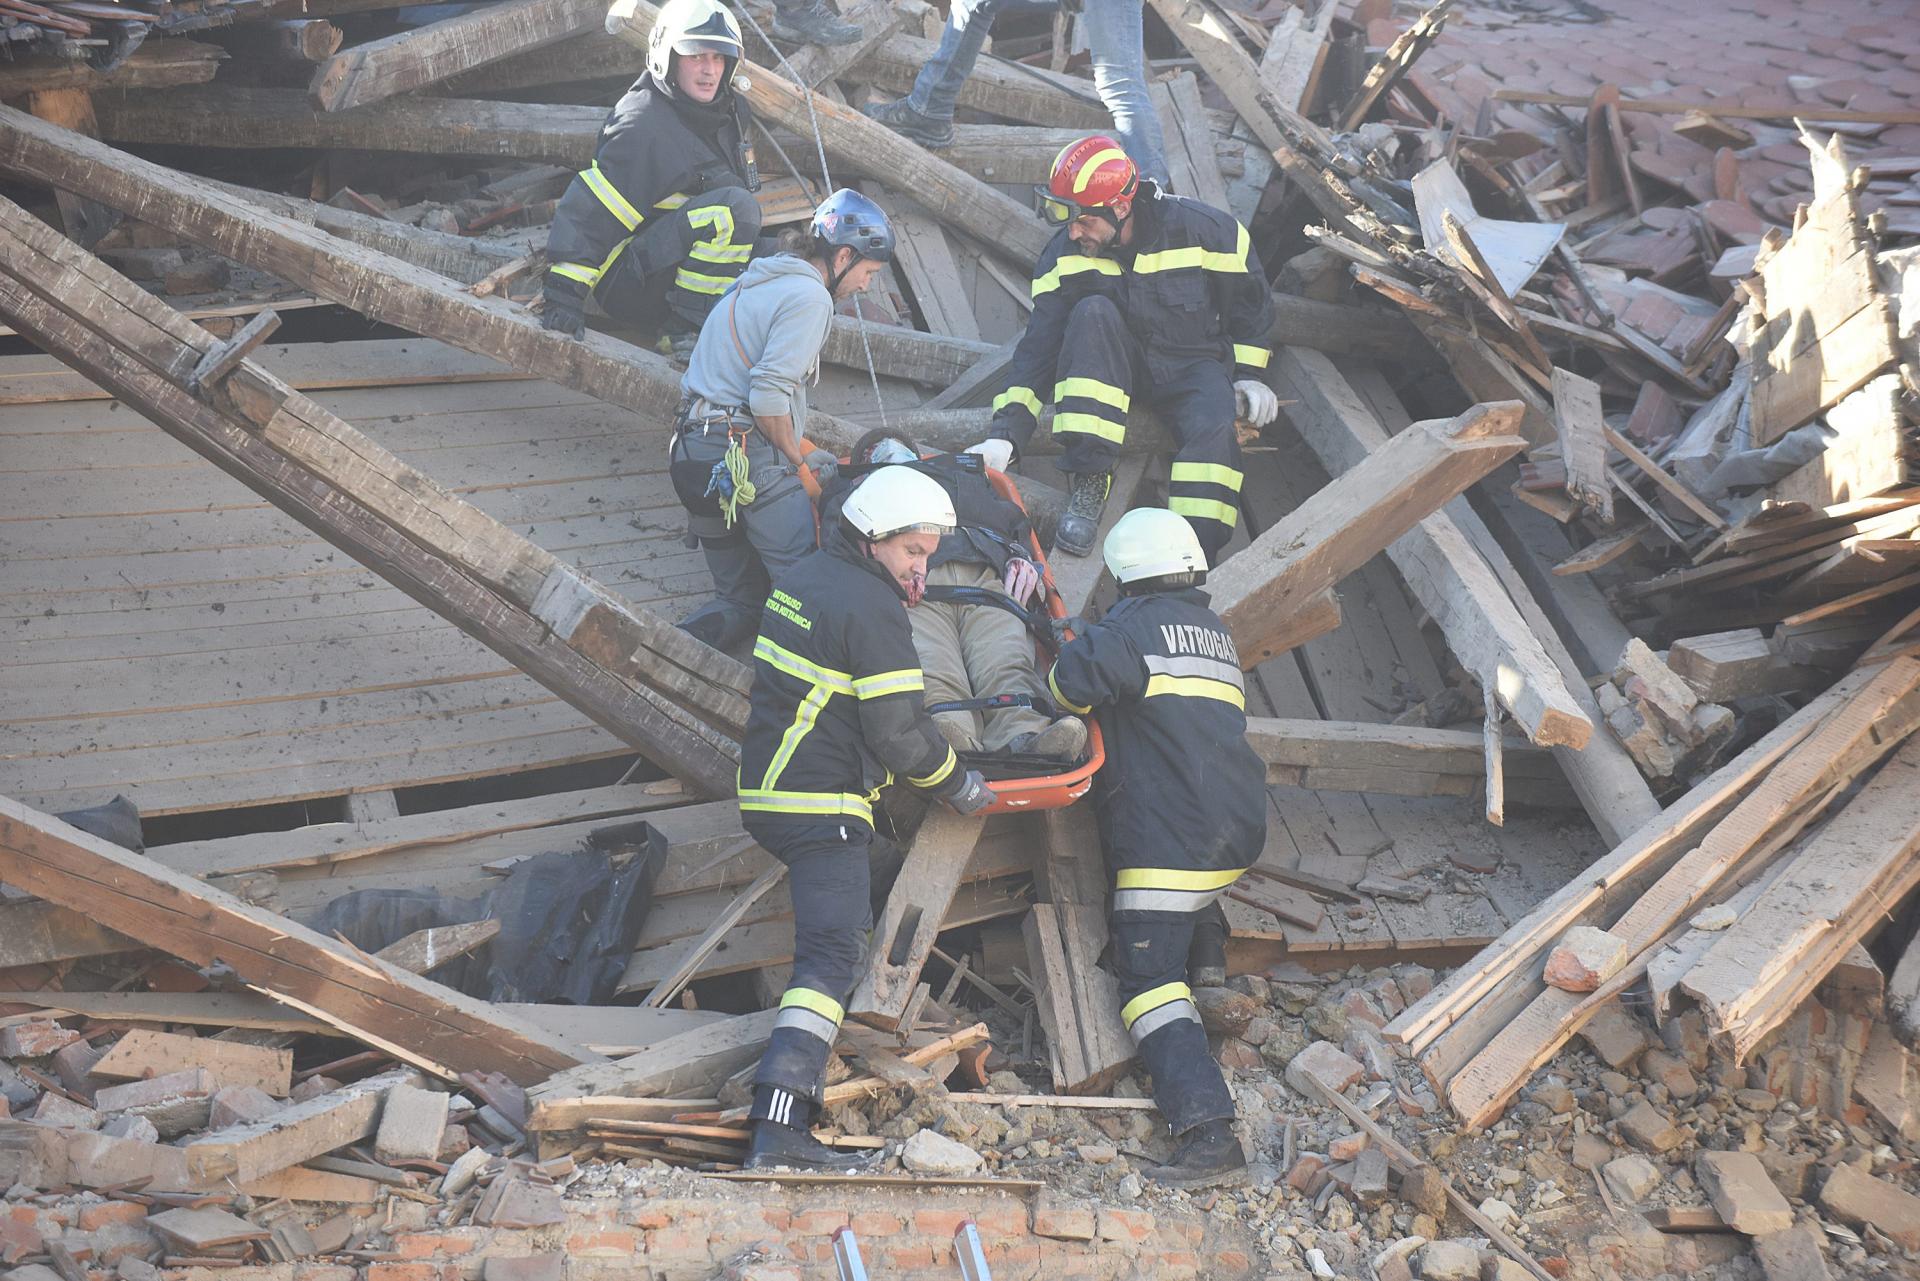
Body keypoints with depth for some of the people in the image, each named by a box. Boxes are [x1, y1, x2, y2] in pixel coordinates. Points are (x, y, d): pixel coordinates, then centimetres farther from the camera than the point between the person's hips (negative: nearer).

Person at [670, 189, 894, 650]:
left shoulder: (753, 285, 22)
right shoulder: (810, 297, -7)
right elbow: (768, 394, -19)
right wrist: (799, 457, -2)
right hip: (749, 457, -9)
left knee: (742, 598, 15)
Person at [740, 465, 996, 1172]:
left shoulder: (801, 577, 13)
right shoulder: (871, 607, -15)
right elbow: (900, 731, -16)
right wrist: (958, 784, 1)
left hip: (767, 789, 10)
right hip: (821, 806, -10)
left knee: (838, 923, 25)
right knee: (834, 950, -15)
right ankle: (779, 1127, -25)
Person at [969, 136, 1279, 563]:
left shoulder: (1205, 230, -17)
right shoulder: (1065, 255, -11)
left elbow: (1250, 303, 0)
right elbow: (1040, 346, -13)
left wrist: (1248, 375, 0)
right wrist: (1006, 434, -23)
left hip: (1192, 364, -2)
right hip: (1115, 366, 2)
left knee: (1214, 428, -35)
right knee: (1092, 311, -31)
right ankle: (1089, 481, -32)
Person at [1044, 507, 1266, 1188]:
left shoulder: (1138, 623, -6)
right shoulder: (1217, 631, 20)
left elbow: (1077, 677, -24)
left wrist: (1058, 680, 1)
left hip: (1168, 840, -8)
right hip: (1240, 829, 8)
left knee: (1150, 977, -9)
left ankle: (1209, 1134, -19)